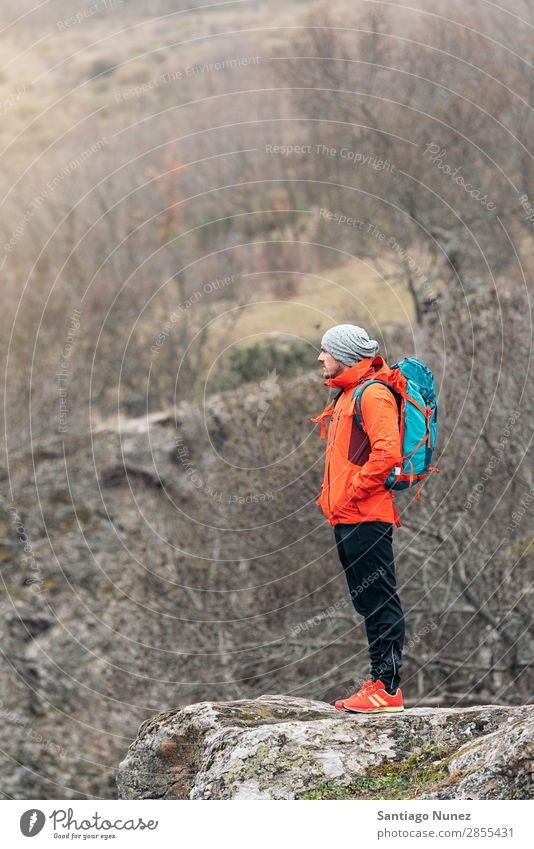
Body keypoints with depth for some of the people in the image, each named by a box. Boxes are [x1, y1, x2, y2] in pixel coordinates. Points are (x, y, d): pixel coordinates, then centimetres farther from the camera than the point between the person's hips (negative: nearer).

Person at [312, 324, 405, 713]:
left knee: (380, 602, -9)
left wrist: (353, 491, -18)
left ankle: (388, 688, -9)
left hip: (367, 517, -10)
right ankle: (379, 682, 17)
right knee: (368, 603, 12)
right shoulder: (347, 395, 21)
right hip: (348, 519, 10)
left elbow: (387, 452, -22)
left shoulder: (373, 394, -11)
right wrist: (333, 494, 16)